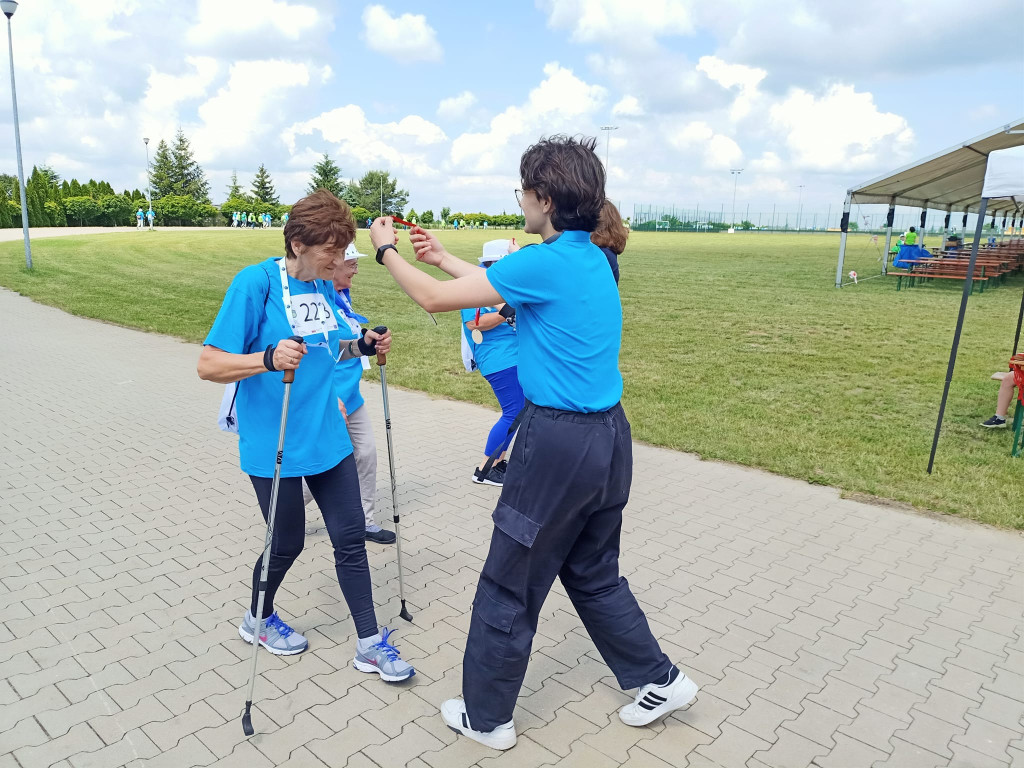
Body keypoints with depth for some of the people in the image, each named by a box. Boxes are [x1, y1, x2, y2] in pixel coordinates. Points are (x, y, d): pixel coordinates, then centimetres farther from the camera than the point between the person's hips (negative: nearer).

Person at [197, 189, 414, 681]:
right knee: (287, 543, 11)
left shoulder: (324, 286, 4)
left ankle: (369, 644, 21)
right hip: (274, 447, -6)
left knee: (350, 537, 7)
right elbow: (209, 365, -18)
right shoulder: (255, 283, -16)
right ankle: (258, 619, 41)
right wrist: (269, 358, -36)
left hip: (327, 438, 6)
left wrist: (361, 346, -2)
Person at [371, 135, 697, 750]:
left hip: (560, 443, -9)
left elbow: (436, 299, -11)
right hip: (609, 436, 9)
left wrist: (387, 251, 6)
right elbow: (503, 285, 22)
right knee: (594, 574, 26)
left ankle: (486, 717, 28)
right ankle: (660, 680, 37)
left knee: (509, 588, 10)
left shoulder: (548, 262, -17)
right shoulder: (594, 258, 9)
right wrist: (441, 255, 28)